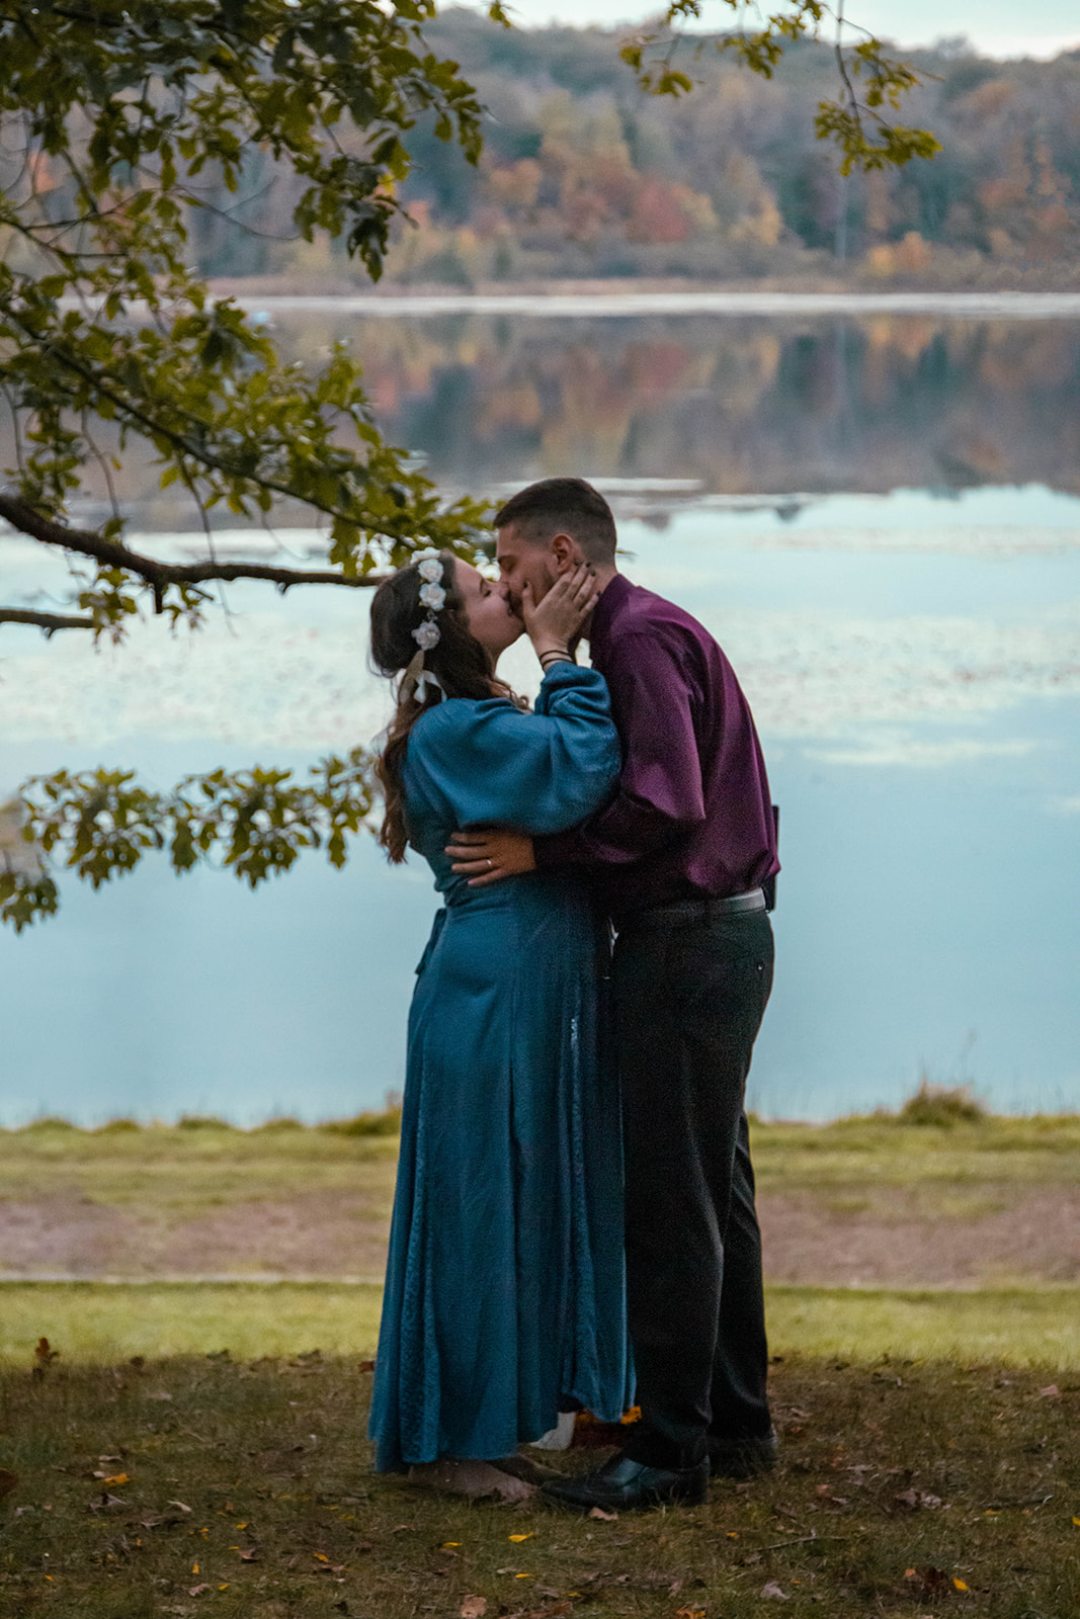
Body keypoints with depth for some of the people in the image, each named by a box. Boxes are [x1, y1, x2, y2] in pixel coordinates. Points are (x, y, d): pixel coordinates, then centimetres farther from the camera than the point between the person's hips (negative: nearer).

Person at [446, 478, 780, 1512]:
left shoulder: (641, 638, -15)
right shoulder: (641, 633, 18)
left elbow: (666, 806, -25)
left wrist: (541, 851, -17)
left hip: (687, 947, -11)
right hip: (713, 935, 11)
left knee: (671, 1202, -6)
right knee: (713, 1192, 15)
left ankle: (670, 1452, -2)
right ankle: (735, 1425, 23)